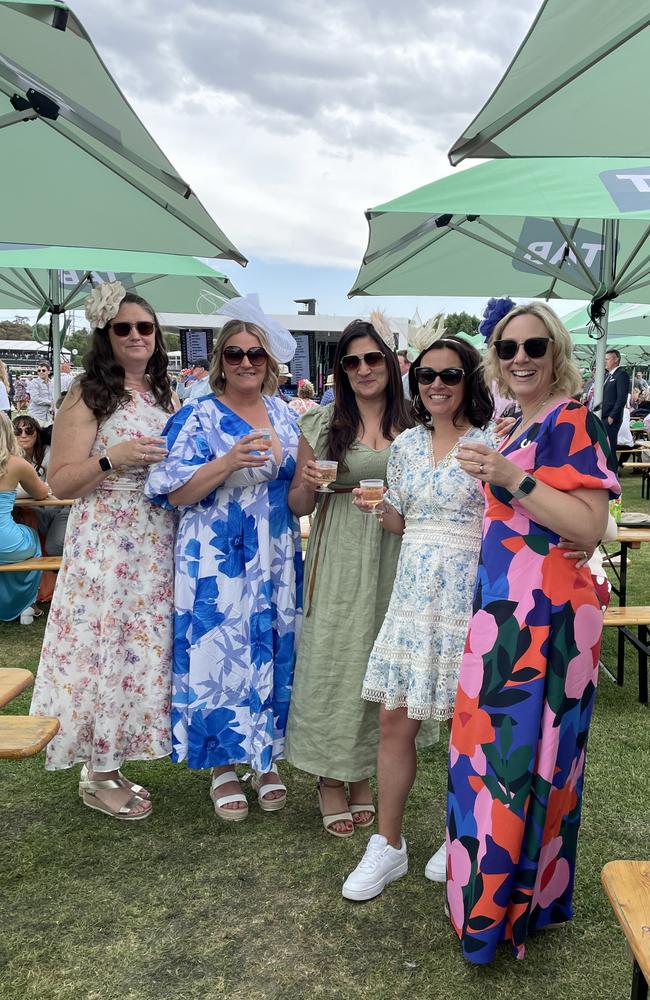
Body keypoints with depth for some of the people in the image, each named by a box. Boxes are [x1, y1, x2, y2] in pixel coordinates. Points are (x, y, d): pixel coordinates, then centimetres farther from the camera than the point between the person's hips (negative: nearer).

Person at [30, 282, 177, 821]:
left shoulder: (166, 397, 14)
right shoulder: (88, 396, -5)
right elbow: (60, 480, -9)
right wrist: (113, 459, -21)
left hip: (157, 547, 7)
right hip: (103, 546, -6)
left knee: (143, 647, 10)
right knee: (103, 645, -2)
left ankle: (111, 765, 24)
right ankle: (96, 777, 15)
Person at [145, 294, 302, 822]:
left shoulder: (285, 415, 10)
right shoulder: (199, 417, -5)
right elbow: (175, 492, -12)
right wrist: (228, 462, -24)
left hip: (277, 563, 5)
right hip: (218, 564, -5)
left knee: (274, 654, 10)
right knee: (220, 656, 1)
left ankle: (266, 758, 27)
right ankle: (223, 766, 19)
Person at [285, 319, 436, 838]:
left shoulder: (412, 425, 6)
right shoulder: (322, 423, 2)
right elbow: (298, 505, 5)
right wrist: (309, 485, -16)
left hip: (393, 559, 2)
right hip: (338, 561, -1)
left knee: (379, 662, 8)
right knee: (333, 658, 1)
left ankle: (362, 773, 27)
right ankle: (330, 779, 19)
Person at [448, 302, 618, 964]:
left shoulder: (573, 422, -11)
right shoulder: (518, 427, 16)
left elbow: (589, 528, -20)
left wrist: (511, 480, -24)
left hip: (544, 616, -9)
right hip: (504, 611, 9)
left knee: (522, 753, -1)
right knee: (497, 744, 15)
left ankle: (511, 904, 15)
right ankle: (495, 881, 31)